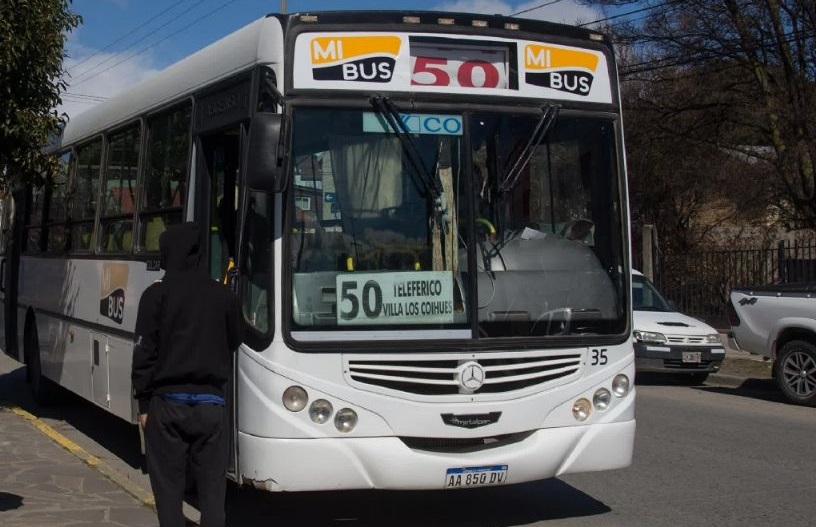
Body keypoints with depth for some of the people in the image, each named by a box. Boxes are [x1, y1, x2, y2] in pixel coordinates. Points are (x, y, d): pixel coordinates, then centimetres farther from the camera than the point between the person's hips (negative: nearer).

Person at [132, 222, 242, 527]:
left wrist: (144, 402, 0)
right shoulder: (223, 295, 3)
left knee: (169, 487, 5)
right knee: (212, 489, 5)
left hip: (168, 401, -2)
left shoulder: (157, 294, -5)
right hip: (211, 402, 2)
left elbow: (144, 352, -5)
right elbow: (233, 344, 9)